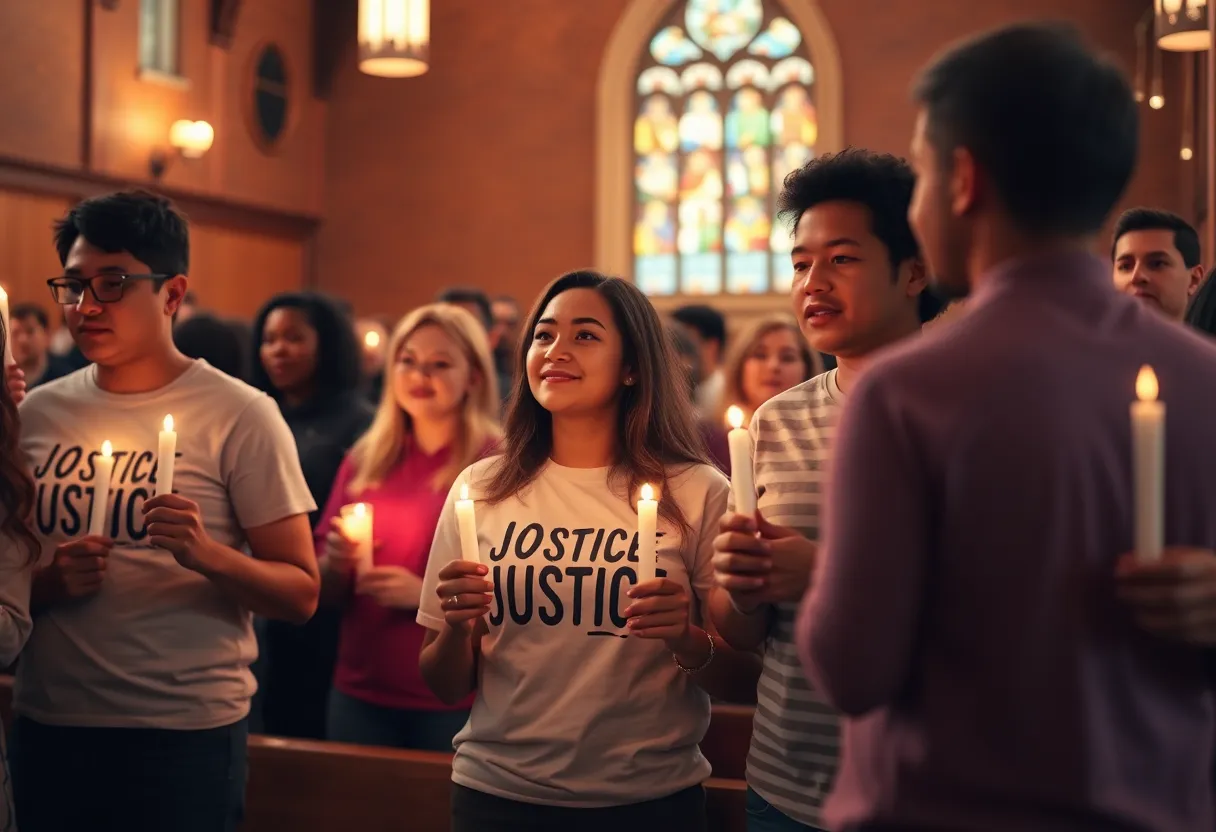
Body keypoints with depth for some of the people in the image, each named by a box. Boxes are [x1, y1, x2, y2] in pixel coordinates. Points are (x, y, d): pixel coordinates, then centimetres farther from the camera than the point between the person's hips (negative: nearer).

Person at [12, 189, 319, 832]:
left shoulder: (239, 416, -7)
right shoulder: (36, 413, 5)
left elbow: (301, 593, -8)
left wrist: (209, 556, -25)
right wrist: (47, 582, -8)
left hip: (185, 734, -4)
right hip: (47, 728, 4)